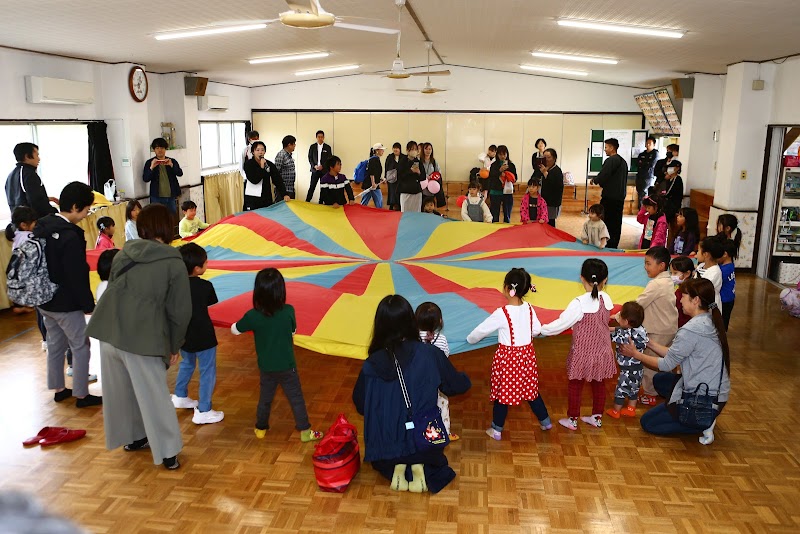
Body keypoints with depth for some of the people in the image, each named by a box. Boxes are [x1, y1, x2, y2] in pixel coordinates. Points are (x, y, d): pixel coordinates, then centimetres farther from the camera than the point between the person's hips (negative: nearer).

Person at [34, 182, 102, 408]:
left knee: (55, 344, 20)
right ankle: (81, 395, 12)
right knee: (81, 347, 4)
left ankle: (58, 389, 32)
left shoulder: (41, 227, 3)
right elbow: (77, 277, -22)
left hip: (43, 300, 9)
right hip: (65, 304, -9)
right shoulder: (70, 237, -24)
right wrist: (88, 304, -12)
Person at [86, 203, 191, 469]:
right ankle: (168, 453, 15)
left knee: (121, 390, 21)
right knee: (154, 396, 7)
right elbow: (180, 310, -5)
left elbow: (112, 290, 16)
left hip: (108, 332, 5)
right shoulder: (173, 263, -6)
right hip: (141, 338, -5)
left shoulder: (124, 253, 8)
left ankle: (133, 437, 39)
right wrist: (174, 346, 7)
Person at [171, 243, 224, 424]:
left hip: (183, 334, 6)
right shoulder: (205, 286, -19)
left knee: (187, 364, 31)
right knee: (208, 372, 6)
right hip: (202, 336, -6)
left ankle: (180, 397, 45)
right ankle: (203, 412, 9)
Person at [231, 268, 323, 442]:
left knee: (265, 398, 20)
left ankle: (261, 428, 36)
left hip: (266, 367, 2)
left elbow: (235, 330, 1)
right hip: (287, 366, -1)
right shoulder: (289, 311, -17)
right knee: (296, 398, 10)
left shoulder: (252, 316, -17)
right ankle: (305, 431, 17)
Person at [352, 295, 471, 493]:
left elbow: (360, 406, 4)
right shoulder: (431, 354, -13)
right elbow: (458, 385, 3)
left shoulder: (371, 365, -10)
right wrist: (464, 379, 27)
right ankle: (419, 466, 4)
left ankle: (397, 467, 6)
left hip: (385, 446, 1)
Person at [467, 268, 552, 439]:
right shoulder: (529, 308, -7)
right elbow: (537, 330, 6)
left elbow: (482, 329, -12)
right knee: (530, 389, 22)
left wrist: (470, 339, 7)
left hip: (507, 357, -5)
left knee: (502, 391, 9)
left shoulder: (501, 313, -23)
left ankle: (496, 430, 22)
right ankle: (545, 421, 36)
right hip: (527, 354, 5)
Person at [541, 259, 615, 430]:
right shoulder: (607, 300, -8)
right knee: (598, 384, 20)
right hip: (602, 352, 5)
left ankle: (572, 420, 26)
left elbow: (560, 324, -19)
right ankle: (597, 417, 35)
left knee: (575, 386, 13)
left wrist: (540, 330, -7)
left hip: (582, 354, -5)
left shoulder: (579, 303, -25)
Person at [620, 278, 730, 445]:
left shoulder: (692, 330, -24)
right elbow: (675, 355, 7)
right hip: (716, 392, 9)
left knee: (647, 423, 6)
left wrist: (636, 354, -1)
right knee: (659, 379, 27)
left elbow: (667, 364, -13)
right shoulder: (710, 322, 4)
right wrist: (650, 343, 10)